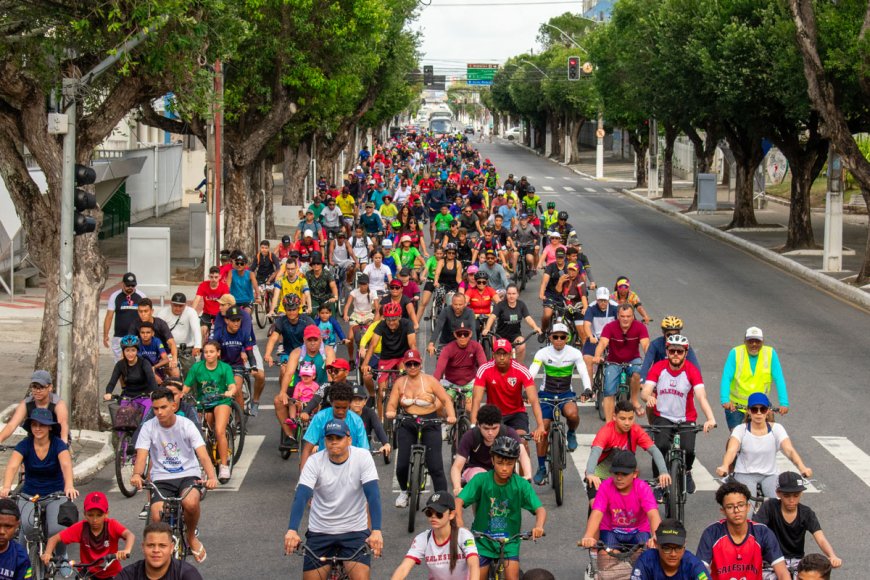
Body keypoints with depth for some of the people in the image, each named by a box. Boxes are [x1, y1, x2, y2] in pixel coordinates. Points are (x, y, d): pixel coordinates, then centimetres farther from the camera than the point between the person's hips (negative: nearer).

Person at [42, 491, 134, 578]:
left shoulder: (112, 525, -19)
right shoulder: (81, 527, -15)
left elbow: (130, 535, -36)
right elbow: (54, 538, -15)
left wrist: (126, 551, -58)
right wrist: (47, 554, -35)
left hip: (111, 574, -1)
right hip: (89, 573, 1)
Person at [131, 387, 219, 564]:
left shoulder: (186, 425, -5)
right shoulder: (148, 427, -2)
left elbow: (203, 455, -13)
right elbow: (141, 455, -13)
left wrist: (211, 477, -33)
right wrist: (137, 474, -37)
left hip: (188, 475, -1)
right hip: (162, 479, 1)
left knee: (190, 503, -34)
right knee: (157, 519, -26)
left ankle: (191, 538, -1)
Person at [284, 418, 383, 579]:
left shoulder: (362, 457, -12)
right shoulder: (314, 462, -10)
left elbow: (373, 494, -20)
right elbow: (301, 496, -21)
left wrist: (376, 531, -33)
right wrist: (292, 530, -36)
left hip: (355, 531, -1)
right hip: (320, 532, 1)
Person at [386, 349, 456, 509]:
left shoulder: (429, 380, -4)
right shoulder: (400, 382, 4)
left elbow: (446, 400, -6)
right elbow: (392, 404, 0)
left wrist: (451, 416, -24)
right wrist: (390, 412, -23)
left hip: (430, 424, -2)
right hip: (407, 424, 2)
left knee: (435, 466, -9)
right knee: (402, 464, -5)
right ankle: (404, 491, 25)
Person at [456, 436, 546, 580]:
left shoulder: (521, 485, -13)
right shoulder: (481, 480, -15)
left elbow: (540, 509, -19)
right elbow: (458, 501, -23)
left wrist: (538, 526, -41)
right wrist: (459, 524, -42)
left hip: (509, 542, 0)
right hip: (482, 541, 0)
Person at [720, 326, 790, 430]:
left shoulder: (770, 353, -6)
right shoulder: (735, 353, -9)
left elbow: (779, 380, -10)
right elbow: (726, 378, -16)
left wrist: (784, 403, -22)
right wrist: (725, 401, -31)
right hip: (735, 406, -1)